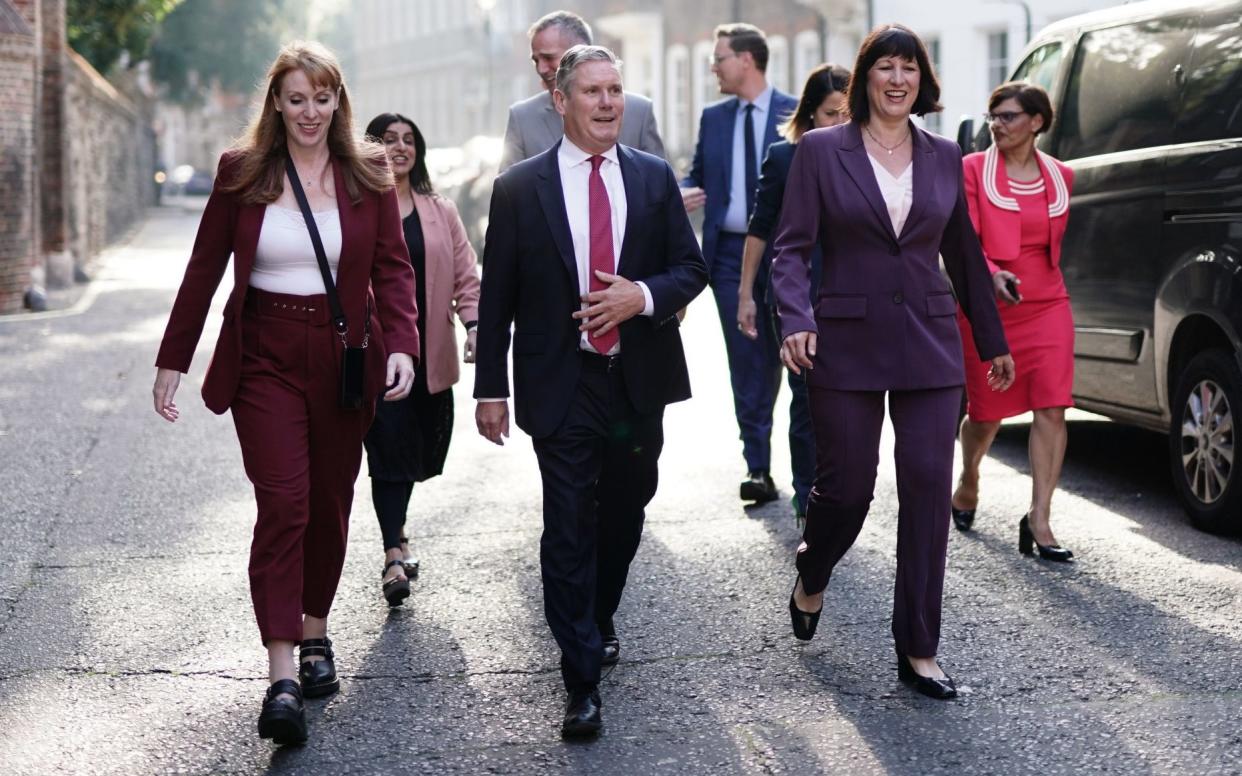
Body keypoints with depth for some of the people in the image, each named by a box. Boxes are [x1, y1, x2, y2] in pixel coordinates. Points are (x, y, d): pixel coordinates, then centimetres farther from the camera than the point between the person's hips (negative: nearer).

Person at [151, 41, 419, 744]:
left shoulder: (367, 173, 3)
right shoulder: (242, 172, 1)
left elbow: (394, 266, 1)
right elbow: (205, 270, 5)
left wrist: (402, 343, -15)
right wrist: (173, 360, 4)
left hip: (343, 356, 2)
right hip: (266, 357, -2)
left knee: (330, 501, 11)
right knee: (282, 502, -12)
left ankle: (316, 630, 31)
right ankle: (282, 673, -14)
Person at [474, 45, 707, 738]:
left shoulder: (655, 178, 6)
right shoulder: (521, 188, -1)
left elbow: (691, 268, 8)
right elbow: (497, 297, 0)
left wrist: (645, 295, -13)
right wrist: (492, 387, -2)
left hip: (639, 379, 3)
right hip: (561, 384, -3)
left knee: (624, 513, 15)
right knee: (569, 527, -5)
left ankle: (599, 619, 41)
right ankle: (582, 680, -1)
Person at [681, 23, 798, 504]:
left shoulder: (796, 114, -3)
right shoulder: (713, 118, 11)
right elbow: (697, 175, 15)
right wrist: (686, 194, -7)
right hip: (730, 253, 3)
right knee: (747, 365, 3)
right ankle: (758, 469, 7)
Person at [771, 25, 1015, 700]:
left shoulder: (944, 158, 9)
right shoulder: (820, 150, 0)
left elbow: (964, 255, 17)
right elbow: (792, 246, -4)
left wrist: (993, 341, 21)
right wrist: (796, 321, -20)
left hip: (929, 347, 3)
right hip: (847, 347, -2)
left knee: (928, 492, -2)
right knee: (845, 487, 3)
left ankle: (918, 651, 6)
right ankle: (811, 579, 37)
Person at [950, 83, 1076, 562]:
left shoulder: (1060, 176, 8)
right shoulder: (973, 169, -3)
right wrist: (993, 275, -27)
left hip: (1047, 305, 2)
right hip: (986, 307, -2)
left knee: (1051, 410, -11)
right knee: (985, 414, 8)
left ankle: (1039, 520, -10)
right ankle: (967, 483, 39)